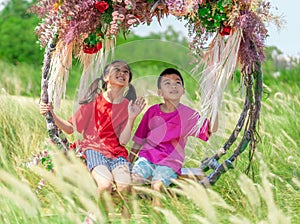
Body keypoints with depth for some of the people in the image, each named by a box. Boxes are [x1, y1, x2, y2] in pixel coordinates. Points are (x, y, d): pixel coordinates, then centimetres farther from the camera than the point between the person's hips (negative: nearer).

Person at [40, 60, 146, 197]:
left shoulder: (128, 106, 7)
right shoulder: (94, 100, 3)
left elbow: (123, 141, -2)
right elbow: (70, 128, 5)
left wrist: (132, 118, -13)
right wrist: (52, 115, -10)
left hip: (116, 152, 2)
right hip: (93, 149, -2)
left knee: (125, 187, -30)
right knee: (105, 186, -32)